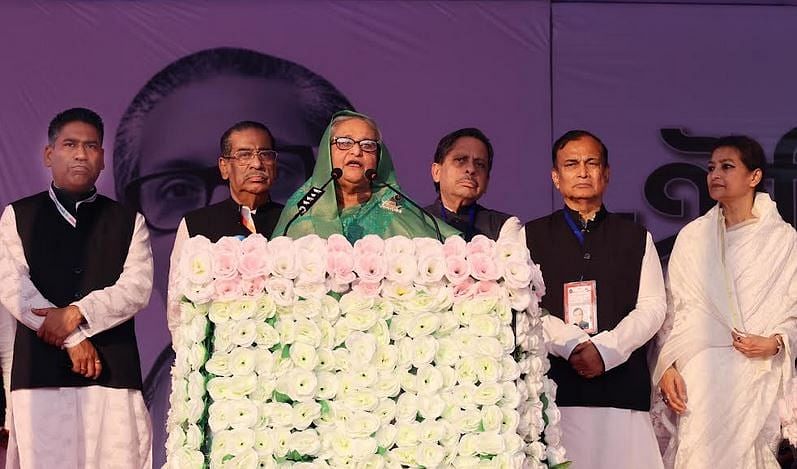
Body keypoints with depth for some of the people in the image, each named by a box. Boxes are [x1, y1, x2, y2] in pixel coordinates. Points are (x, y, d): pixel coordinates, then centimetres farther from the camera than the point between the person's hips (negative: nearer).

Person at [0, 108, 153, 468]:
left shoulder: (129, 221, 16)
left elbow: (138, 287, 2)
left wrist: (77, 313, -12)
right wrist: (73, 339, -7)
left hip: (112, 371, 1)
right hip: (40, 372, 0)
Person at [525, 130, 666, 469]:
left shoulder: (637, 238, 18)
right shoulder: (531, 237, 13)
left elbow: (652, 306, 7)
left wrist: (606, 350, -8)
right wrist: (572, 344, -13)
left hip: (622, 386, 1)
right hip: (554, 388, -1)